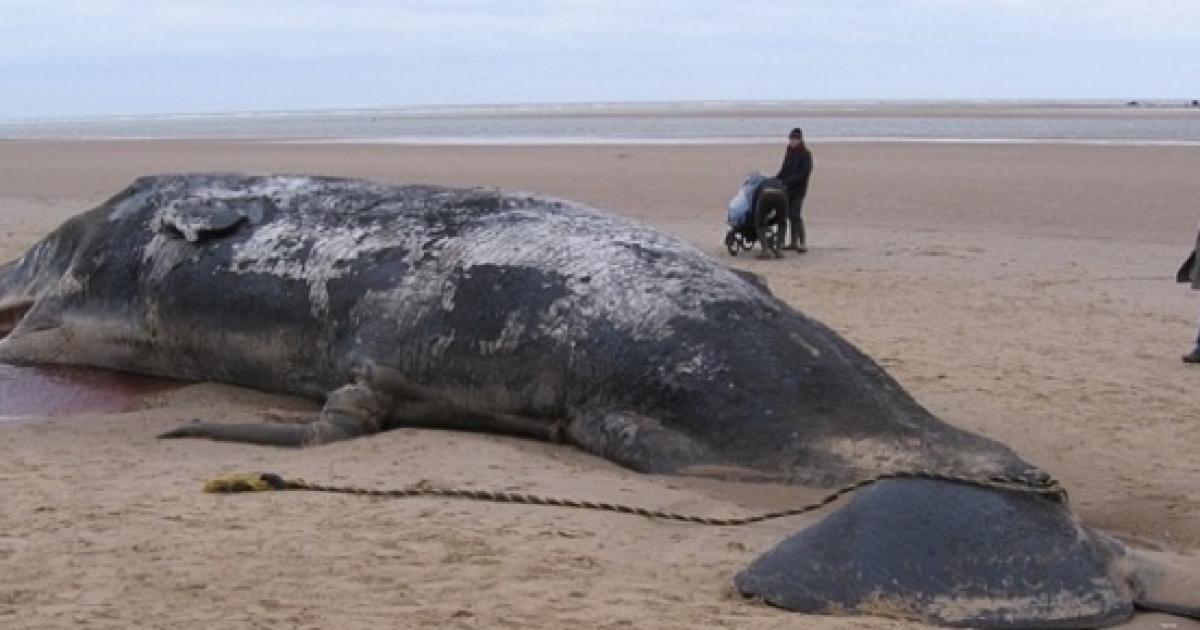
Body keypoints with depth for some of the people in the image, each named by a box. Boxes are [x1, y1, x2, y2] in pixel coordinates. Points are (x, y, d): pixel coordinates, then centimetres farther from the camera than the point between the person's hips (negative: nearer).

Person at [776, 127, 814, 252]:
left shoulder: (806, 154, -10)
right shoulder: (790, 152, 12)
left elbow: (805, 173, -17)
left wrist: (787, 181, -23)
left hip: (798, 189, -7)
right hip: (787, 188, 7)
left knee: (795, 215, -14)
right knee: (790, 215, 9)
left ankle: (802, 243, -13)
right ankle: (794, 242, 17)